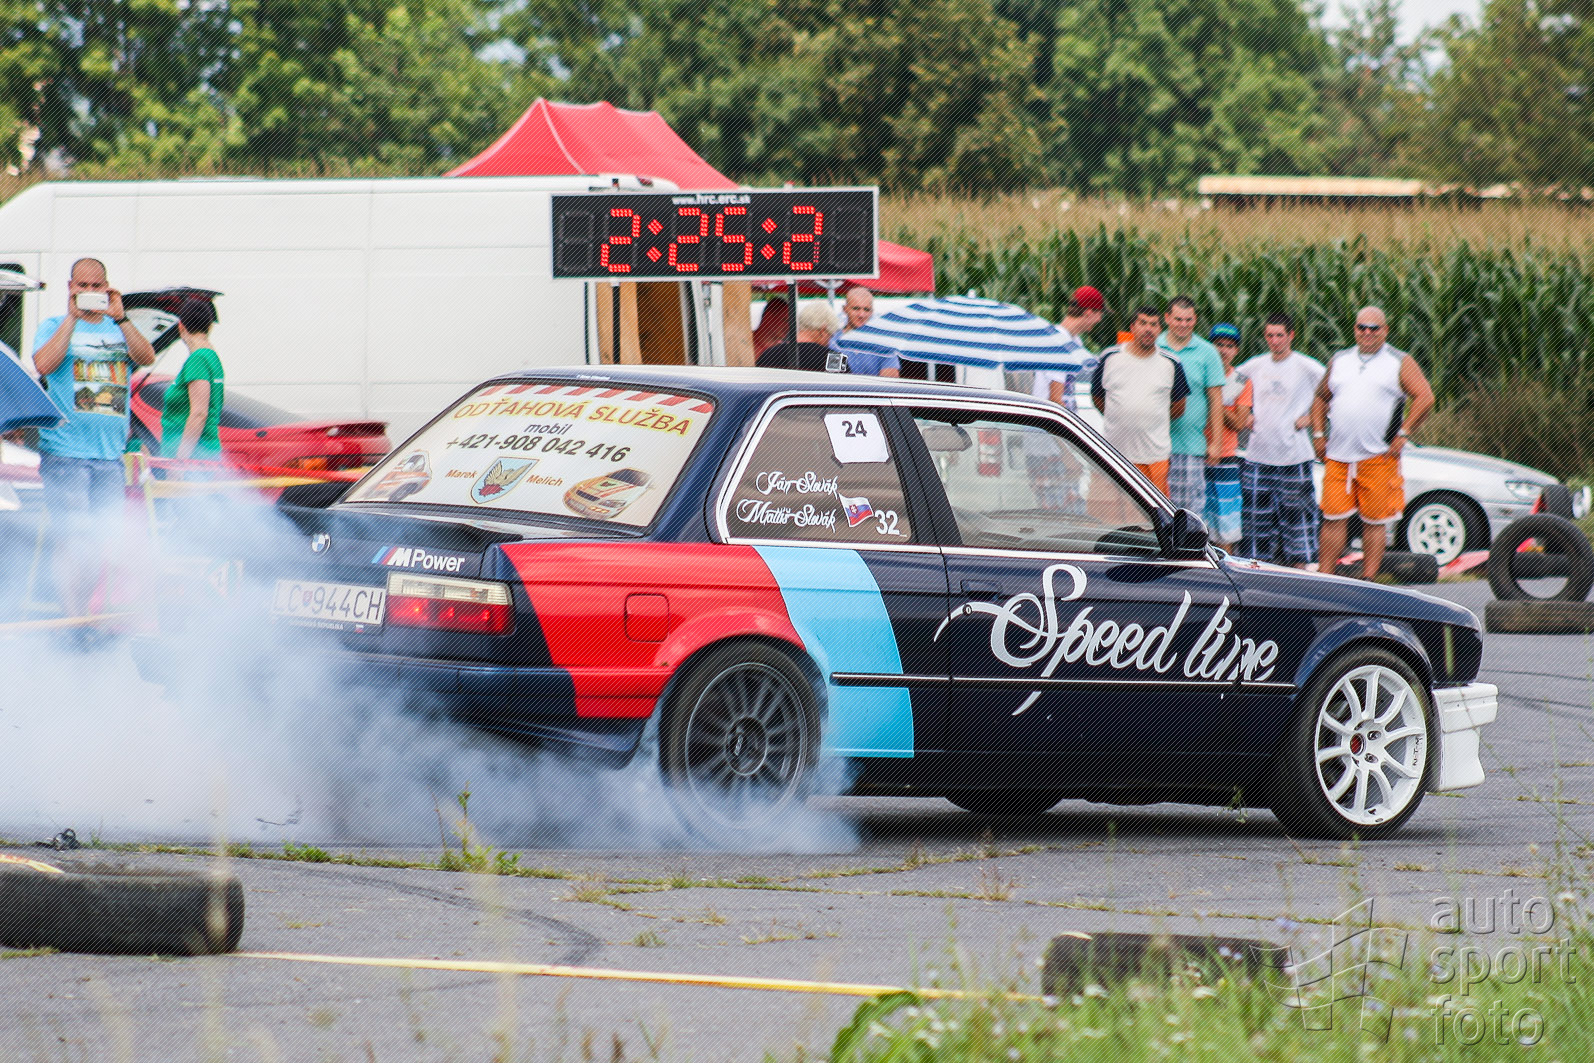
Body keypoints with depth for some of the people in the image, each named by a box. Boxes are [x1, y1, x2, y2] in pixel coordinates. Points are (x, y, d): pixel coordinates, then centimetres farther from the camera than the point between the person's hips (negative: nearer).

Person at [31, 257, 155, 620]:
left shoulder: (119, 328, 15)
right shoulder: (54, 327, 7)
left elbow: (147, 357, -3)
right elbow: (43, 365, -13)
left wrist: (120, 317, -11)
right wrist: (72, 317, -10)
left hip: (109, 454, 4)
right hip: (64, 451, -4)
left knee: (104, 541, 3)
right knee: (74, 542, -10)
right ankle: (71, 618, -7)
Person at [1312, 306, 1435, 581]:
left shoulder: (1400, 363, 4)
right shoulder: (1339, 362, 16)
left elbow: (1425, 397, -3)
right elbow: (1321, 398, 25)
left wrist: (1403, 433, -9)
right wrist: (1318, 433, 12)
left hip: (1379, 457, -3)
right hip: (1337, 457, 3)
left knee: (1375, 521, -2)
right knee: (1333, 517, -1)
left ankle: (1369, 577, 3)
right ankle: (1323, 576, 1)